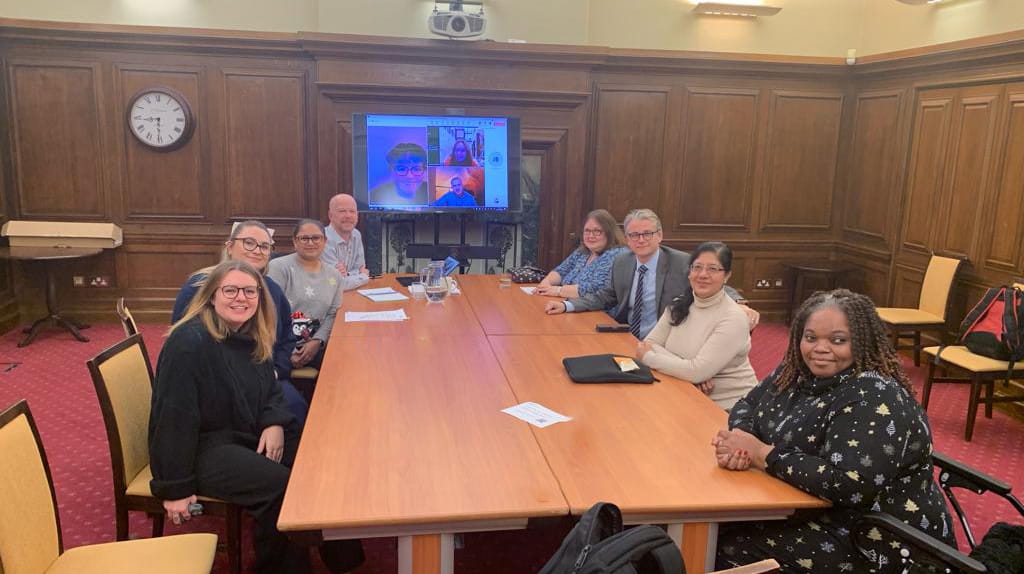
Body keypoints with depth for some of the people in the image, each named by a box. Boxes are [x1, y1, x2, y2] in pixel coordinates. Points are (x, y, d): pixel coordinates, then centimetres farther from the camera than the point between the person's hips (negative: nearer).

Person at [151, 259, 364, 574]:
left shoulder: (254, 337, 4)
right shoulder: (189, 342, -21)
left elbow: (271, 391, 12)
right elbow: (174, 417, -22)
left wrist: (276, 423, -11)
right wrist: (176, 489, -20)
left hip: (249, 436, 8)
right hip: (203, 447, -8)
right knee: (280, 486, -26)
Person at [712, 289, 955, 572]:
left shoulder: (875, 398, -23)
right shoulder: (799, 370, 2)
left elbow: (849, 486, -32)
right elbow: (748, 404, 9)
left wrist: (763, 455, -26)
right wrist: (738, 438, -15)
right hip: (814, 510, 8)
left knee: (727, 550, -17)